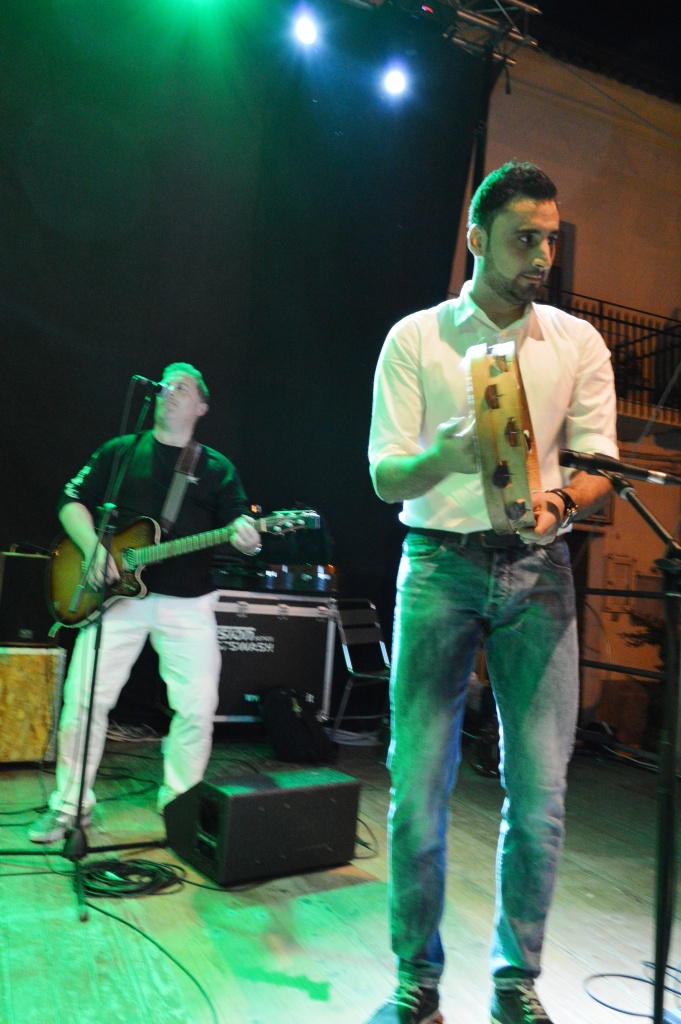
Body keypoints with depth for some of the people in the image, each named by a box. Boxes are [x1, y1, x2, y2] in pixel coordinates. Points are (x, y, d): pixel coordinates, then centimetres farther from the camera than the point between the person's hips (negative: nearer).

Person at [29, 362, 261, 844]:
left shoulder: (218, 468, 9)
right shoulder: (120, 451, 10)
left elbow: (239, 522, 3)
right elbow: (73, 502, 7)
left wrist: (244, 536, -22)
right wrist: (93, 546, -11)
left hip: (188, 602, 0)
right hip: (119, 593, 0)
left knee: (198, 707, -3)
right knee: (85, 698, -2)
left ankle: (179, 803, 18)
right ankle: (70, 804, 17)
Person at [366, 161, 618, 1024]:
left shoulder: (578, 343, 11)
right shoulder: (416, 337, 5)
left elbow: (598, 466, 7)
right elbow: (384, 477, -1)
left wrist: (556, 502, -16)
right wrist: (443, 457, -23)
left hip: (538, 572, 2)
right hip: (439, 564, -1)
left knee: (540, 796, 2)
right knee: (417, 789, -1)